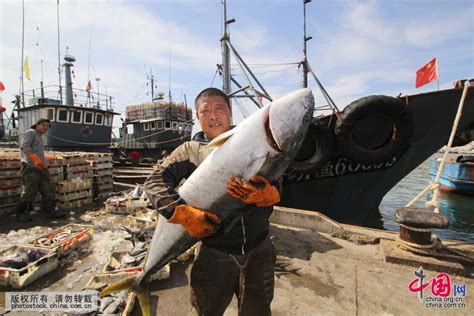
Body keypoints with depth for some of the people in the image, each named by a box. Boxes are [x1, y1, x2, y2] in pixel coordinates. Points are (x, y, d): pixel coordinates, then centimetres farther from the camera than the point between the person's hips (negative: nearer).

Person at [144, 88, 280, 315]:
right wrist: (183, 214, -20)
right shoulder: (191, 150, -1)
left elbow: (276, 188, -1)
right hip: (215, 254, -1)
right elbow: (154, 182, -7)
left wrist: (265, 194, -24)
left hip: (259, 251, 2)